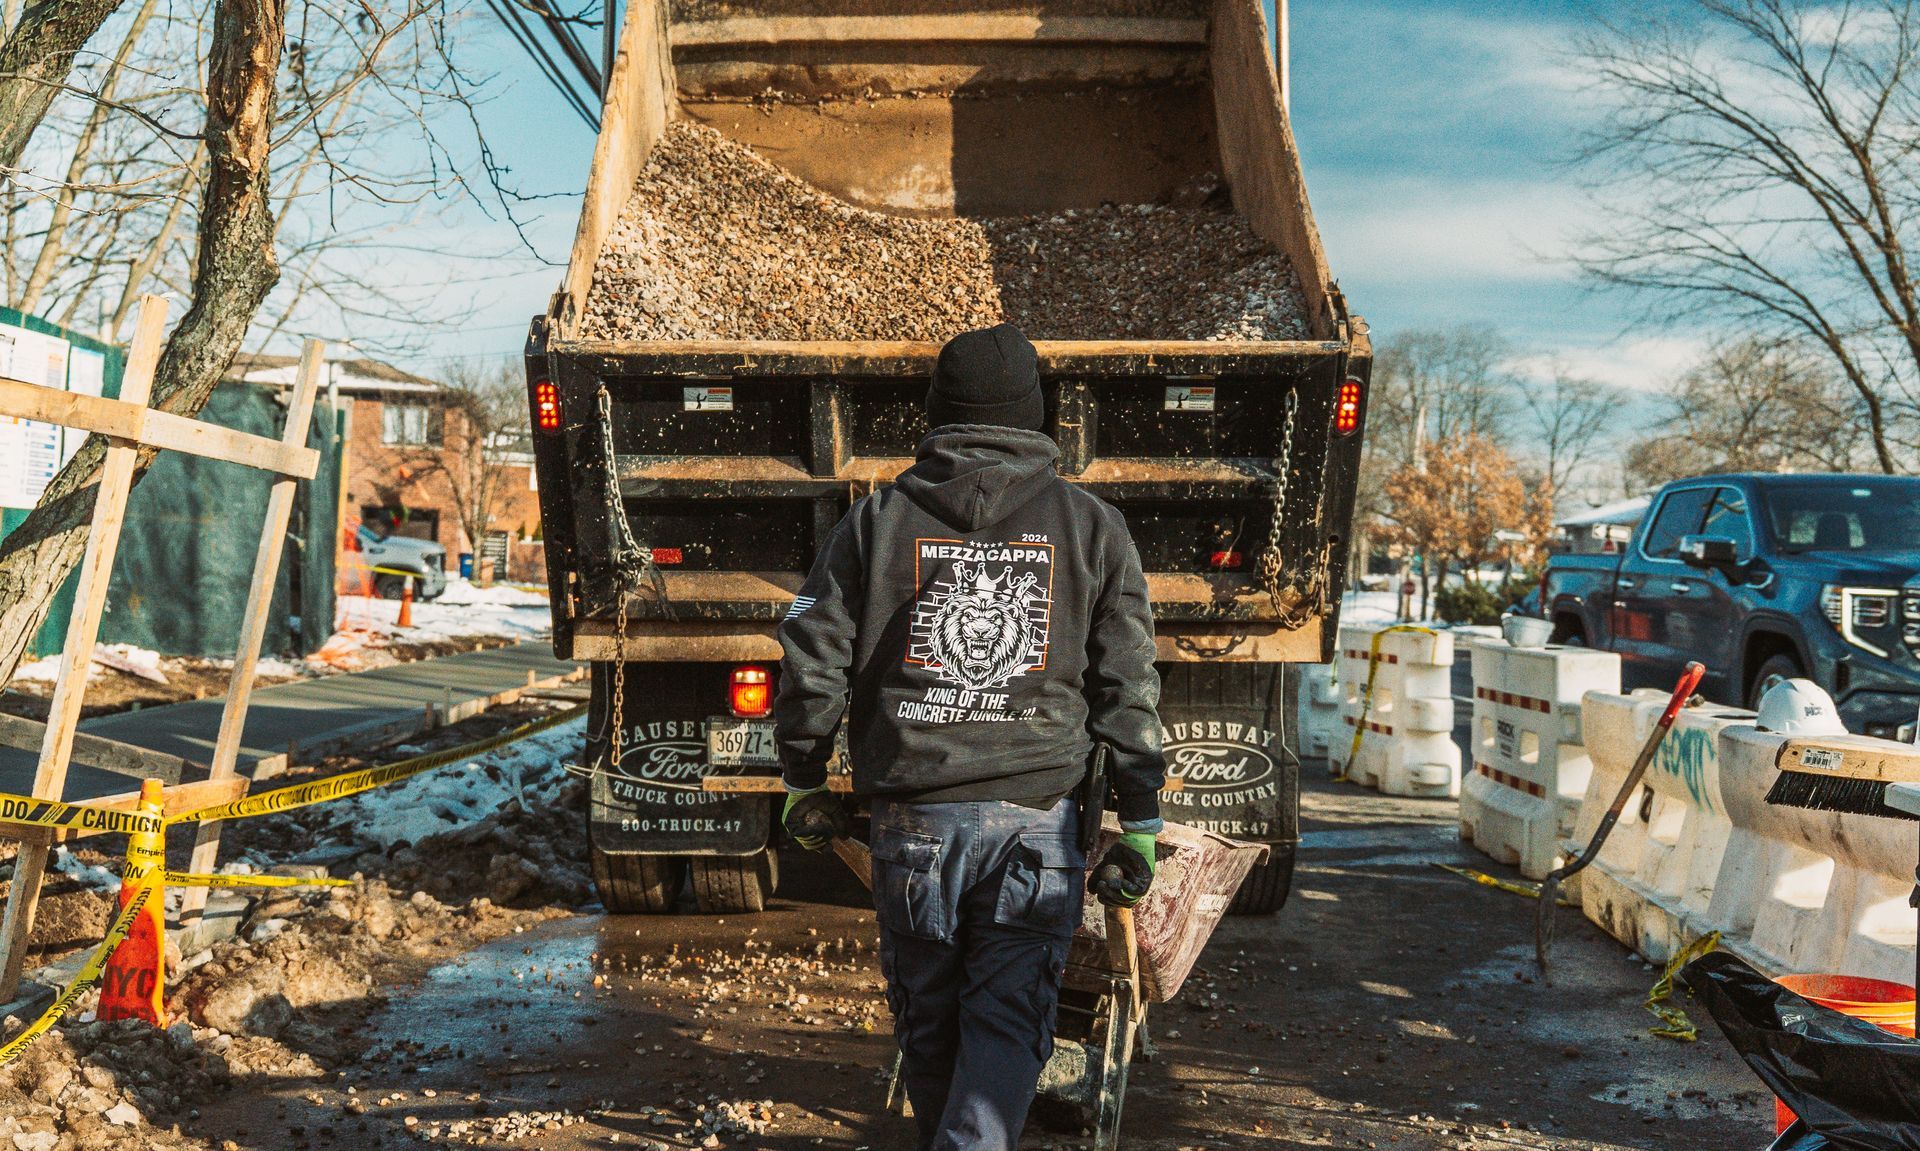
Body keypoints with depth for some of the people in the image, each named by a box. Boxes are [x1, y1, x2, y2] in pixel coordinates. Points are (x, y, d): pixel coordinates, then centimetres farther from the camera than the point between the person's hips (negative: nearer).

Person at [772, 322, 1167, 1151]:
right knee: (1009, 1022, 2)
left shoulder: (876, 521, 5)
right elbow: (1128, 689, 3)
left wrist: (804, 782, 17)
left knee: (927, 1021, 18)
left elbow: (811, 667, 3)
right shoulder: (1094, 530, 4)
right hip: (1037, 816, -1)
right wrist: (1139, 824, 9)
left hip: (911, 815, 1)